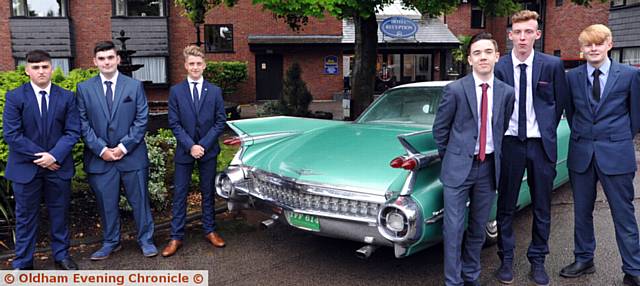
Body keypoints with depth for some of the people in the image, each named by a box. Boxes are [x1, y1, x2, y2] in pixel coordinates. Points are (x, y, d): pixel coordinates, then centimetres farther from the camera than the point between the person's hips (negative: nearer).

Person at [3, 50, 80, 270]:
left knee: (60, 213, 12)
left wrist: (54, 156, -16)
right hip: (25, 167, -1)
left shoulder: (67, 97, 1)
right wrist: (40, 156, -14)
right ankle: (23, 263, 22)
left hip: (59, 166, 2)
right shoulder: (14, 97, -3)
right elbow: (11, 134, -9)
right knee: (26, 216, 9)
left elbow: (73, 132, -3)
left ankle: (61, 256, 28)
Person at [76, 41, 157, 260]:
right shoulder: (84, 89, 5)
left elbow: (141, 119, -1)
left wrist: (124, 146, -10)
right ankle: (110, 242, 26)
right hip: (99, 157, 1)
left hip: (132, 155, -1)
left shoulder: (134, 86, 3)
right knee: (106, 203, 9)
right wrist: (101, 149, -9)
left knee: (139, 200, 7)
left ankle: (146, 240, 21)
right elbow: (83, 124, 2)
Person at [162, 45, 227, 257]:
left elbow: (220, 122, -2)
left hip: (208, 150, 1)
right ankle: (176, 237, 11)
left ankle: (210, 231, 24)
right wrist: (190, 146, -14)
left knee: (208, 192, 11)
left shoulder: (215, 91, 1)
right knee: (180, 194, 3)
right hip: (184, 151, 0)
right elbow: (174, 124, -4)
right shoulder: (176, 91, -1)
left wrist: (203, 145, -11)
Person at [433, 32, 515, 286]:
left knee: (478, 227, 13)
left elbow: (503, 128, 14)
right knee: (454, 229, -2)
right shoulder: (454, 89, -7)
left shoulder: (506, 92, 2)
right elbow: (440, 128, 1)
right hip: (458, 167, -3)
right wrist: (451, 158, 7)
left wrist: (494, 156, 13)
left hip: (489, 167, 3)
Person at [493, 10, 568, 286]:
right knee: (506, 205, 7)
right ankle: (506, 259, 21)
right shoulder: (497, 67, -5)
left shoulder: (552, 65, -2)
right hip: (509, 142, -1)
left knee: (542, 206, 9)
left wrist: (547, 130, 8)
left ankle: (537, 260, 24)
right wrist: (498, 133, 0)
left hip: (541, 144, 1)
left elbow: (560, 102, 9)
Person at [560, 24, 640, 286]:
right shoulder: (572, 77, 3)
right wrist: (582, 137, 12)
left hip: (616, 155, -2)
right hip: (581, 154, 3)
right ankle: (583, 260, 28)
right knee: (582, 212, 12)